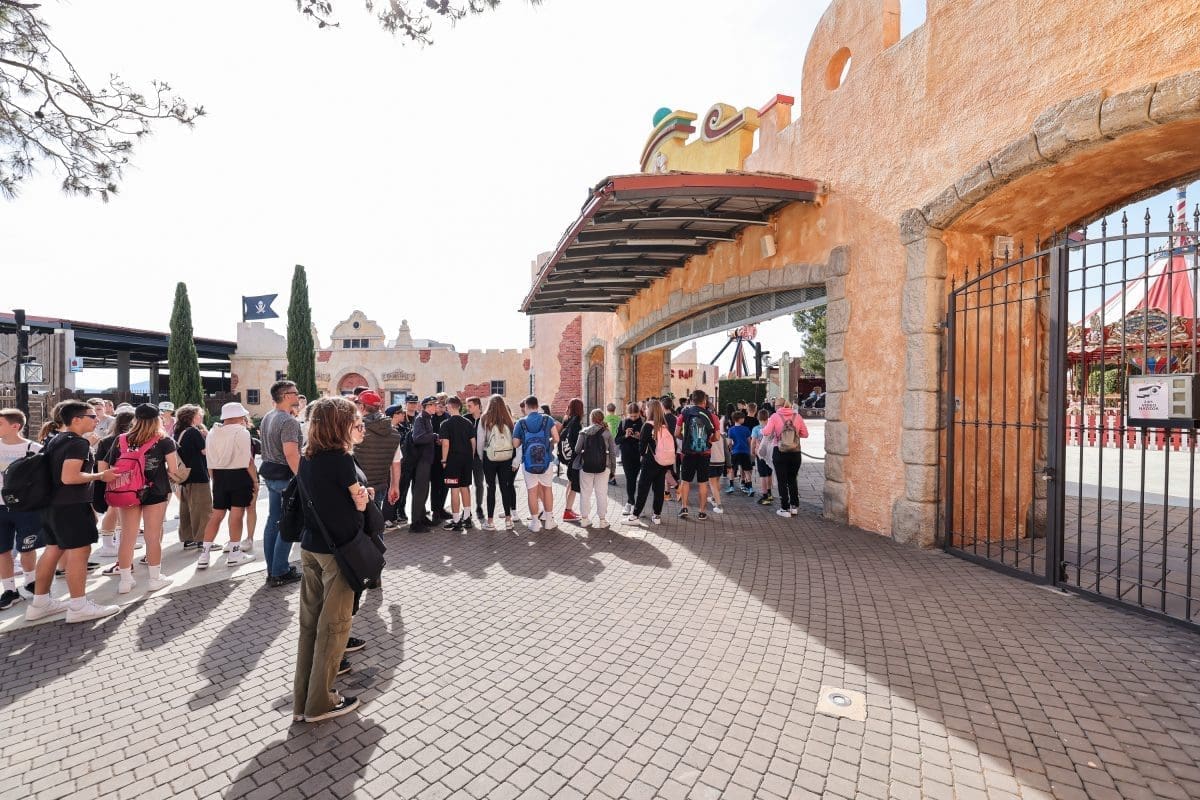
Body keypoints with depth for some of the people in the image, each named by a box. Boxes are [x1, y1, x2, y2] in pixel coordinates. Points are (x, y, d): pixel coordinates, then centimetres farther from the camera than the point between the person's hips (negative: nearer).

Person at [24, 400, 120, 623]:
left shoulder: (55, 440, 13)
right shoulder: (78, 443, -18)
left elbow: (56, 471, 22)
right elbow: (69, 477, -26)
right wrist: (100, 476, -15)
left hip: (52, 504, 10)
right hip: (71, 505, -10)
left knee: (53, 550, 16)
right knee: (79, 551, -5)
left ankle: (39, 603, 24)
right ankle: (78, 607, 0)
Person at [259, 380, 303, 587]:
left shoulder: (267, 417, 12)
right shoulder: (289, 421, -20)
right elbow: (291, 454, -27)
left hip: (271, 474, 10)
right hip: (286, 476, -10)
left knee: (273, 520, 15)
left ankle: (272, 569, 25)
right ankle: (279, 573, 5)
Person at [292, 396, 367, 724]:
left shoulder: (307, 458, 4)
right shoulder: (341, 458, -19)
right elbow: (360, 502, -11)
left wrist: (356, 492, 2)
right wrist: (363, 493, 7)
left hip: (310, 548, 7)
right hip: (338, 550, -7)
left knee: (310, 621, 15)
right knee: (333, 625, 7)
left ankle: (302, 701, 27)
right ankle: (320, 702, 20)